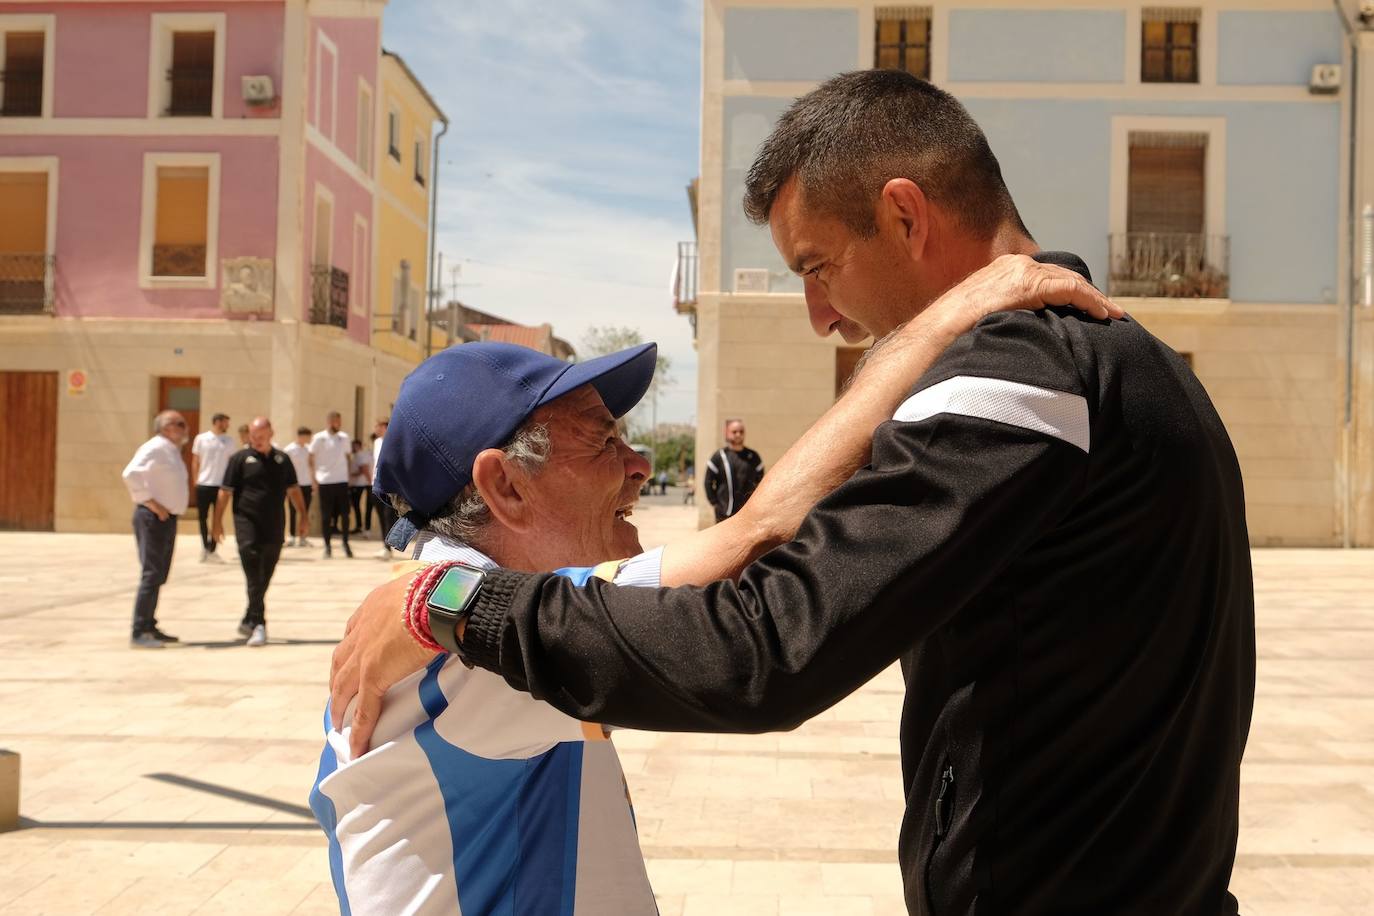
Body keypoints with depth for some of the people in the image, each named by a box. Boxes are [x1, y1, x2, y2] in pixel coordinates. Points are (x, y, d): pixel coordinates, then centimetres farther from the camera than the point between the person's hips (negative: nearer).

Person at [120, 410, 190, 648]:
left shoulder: (172, 451, 16)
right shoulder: (155, 448, -14)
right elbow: (131, 474, -27)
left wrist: (166, 508, 13)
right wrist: (151, 504, -24)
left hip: (168, 519, 10)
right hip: (154, 518, -10)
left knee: (159, 576, 16)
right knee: (152, 574, -11)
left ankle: (149, 627, 25)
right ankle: (139, 633, -10)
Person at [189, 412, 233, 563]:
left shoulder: (229, 442, 5)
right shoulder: (201, 439, 1)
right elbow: (195, 462, 6)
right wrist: (196, 482, 1)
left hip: (221, 485, 1)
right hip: (203, 484, -1)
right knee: (202, 517, 7)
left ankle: (211, 550, 9)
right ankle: (205, 548, 22)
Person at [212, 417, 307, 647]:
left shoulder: (282, 459, 12)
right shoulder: (240, 459, 1)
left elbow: (293, 490, 18)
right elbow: (225, 492, 0)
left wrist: (303, 514, 10)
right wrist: (218, 521, -4)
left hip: (274, 528, 4)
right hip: (248, 524, -4)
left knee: (264, 579, 11)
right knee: (254, 578, -11)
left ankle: (248, 621, 25)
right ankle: (258, 624, -13)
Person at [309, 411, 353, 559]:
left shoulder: (344, 438, 7)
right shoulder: (319, 438, -3)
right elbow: (311, 459, 0)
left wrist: (347, 473, 8)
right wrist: (314, 478, -5)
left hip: (342, 481, 3)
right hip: (325, 482, -3)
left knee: (344, 513, 2)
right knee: (326, 516, 3)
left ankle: (346, 544, 13)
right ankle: (328, 546, 11)